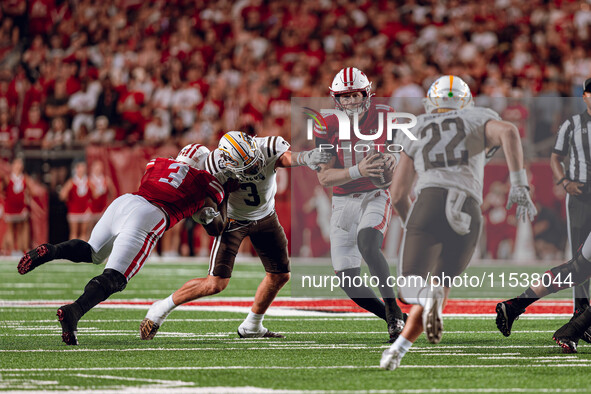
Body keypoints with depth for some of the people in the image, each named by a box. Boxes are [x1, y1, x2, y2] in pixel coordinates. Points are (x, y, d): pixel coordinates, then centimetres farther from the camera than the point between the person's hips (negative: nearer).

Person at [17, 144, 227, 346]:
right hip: (149, 217, -5)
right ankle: (74, 311, -37)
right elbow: (216, 228, 22)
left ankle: (50, 251, -1)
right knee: (113, 279, -11)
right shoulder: (207, 183, 19)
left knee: (92, 252, 29)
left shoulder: (157, 164, 30)